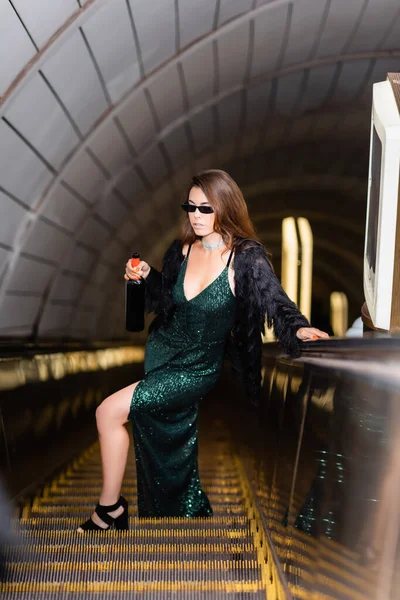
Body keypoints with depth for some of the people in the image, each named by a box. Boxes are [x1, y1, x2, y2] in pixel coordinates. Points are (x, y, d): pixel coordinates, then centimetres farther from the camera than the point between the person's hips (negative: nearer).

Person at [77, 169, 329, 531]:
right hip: (160, 352, 6)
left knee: (110, 412, -16)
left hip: (198, 369, -6)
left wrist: (298, 327, -42)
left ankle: (109, 507, 6)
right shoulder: (181, 250, 0)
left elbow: (276, 301, -23)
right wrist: (147, 275, -5)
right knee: (159, 442, 17)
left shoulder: (246, 258, -16)